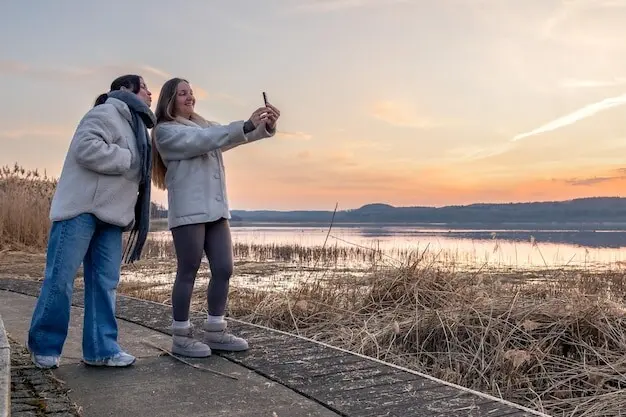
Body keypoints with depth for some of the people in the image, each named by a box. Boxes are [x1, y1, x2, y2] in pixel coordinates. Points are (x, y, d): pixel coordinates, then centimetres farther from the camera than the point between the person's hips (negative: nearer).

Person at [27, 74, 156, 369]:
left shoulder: (135, 125, 22)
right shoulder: (108, 113, -7)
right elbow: (85, 147, -24)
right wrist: (127, 158, -17)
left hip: (109, 214, 9)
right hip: (81, 209, -9)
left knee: (105, 282, 4)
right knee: (60, 277, -3)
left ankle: (101, 349, 7)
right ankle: (44, 346, 11)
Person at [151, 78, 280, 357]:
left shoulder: (203, 125, 23)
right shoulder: (166, 131, 0)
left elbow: (233, 136, 12)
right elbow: (205, 140, -15)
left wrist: (266, 126, -7)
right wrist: (247, 125, -21)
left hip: (216, 210, 7)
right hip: (188, 211, -7)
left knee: (224, 270, 4)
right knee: (188, 272, -4)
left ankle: (215, 332, 14)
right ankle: (181, 337, 5)